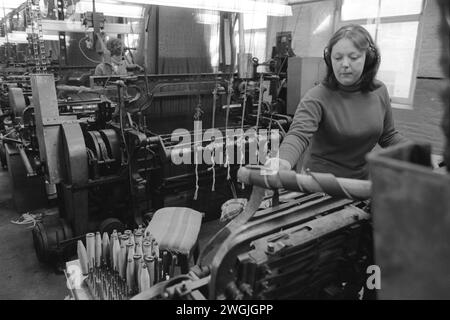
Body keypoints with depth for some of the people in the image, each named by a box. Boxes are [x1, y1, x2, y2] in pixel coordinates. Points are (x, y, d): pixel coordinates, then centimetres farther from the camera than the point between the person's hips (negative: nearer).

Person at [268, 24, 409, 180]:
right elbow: (299, 134, -33)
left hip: (362, 180, 4)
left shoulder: (379, 91, -2)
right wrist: (285, 161, -53)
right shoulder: (317, 97, -19)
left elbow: (388, 135, 11)